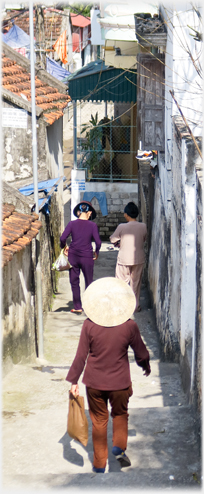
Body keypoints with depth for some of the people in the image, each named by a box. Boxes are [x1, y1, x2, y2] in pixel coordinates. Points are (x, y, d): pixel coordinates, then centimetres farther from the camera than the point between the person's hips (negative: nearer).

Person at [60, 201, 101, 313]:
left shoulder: (72, 224, -3)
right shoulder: (93, 225, -5)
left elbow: (62, 238, -10)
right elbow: (98, 242, -11)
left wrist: (64, 247, 9)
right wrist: (96, 252, 7)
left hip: (73, 256, 1)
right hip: (87, 256, -1)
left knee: (74, 282, 11)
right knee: (88, 282, 11)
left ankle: (77, 307, 13)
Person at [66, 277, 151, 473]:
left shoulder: (89, 325, -11)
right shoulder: (129, 326, -11)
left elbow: (81, 355, -7)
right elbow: (141, 352, 0)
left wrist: (73, 381, 2)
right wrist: (146, 366, 22)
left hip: (94, 383, 1)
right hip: (120, 382, 0)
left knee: (99, 420, 15)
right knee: (120, 414, 26)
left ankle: (100, 464, 21)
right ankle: (119, 446, 8)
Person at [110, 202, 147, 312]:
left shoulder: (122, 227, -13)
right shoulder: (143, 226, -6)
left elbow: (112, 239, -2)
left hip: (124, 259, -2)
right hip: (139, 259, 2)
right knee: (136, 282, 14)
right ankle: (135, 306, 19)